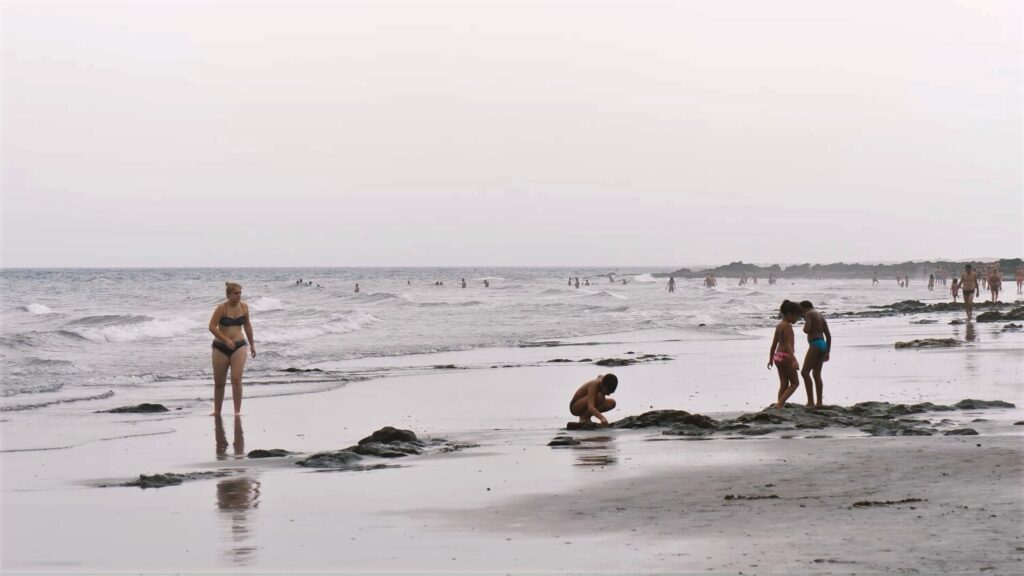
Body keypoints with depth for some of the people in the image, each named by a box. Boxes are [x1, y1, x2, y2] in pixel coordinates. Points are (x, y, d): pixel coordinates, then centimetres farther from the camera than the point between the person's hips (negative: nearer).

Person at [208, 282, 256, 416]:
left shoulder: (244, 307, 3)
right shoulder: (221, 308, -9)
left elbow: (247, 326, 17)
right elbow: (212, 327, -13)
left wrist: (252, 344, 21)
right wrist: (226, 340, -21)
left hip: (239, 346, 2)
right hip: (221, 348, -1)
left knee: (236, 380, -13)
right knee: (219, 383, 8)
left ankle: (237, 411, -10)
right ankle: (217, 412, 21)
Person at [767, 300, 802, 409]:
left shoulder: (779, 325, 12)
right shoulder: (787, 326, -15)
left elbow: (774, 344, 18)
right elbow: (788, 344, -24)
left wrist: (771, 359, 24)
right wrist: (794, 360, -30)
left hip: (778, 356, 9)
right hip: (786, 356, -9)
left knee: (784, 384, 11)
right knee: (795, 383, 0)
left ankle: (780, 406, 8)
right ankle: (780, 403, -11)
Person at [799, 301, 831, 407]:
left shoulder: (809, 314, -4)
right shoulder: (821, 316, 22)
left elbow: (807, 330, -17)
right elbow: (828, 335, 21)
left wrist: (805, 324, 7)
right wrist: (827, 352, 24)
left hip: (815, 345, -9)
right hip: (823, 345, 9)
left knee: (805, 372, -12)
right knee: (816, 374, 11)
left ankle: (810, 401, -20)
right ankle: (819, 402, 8)